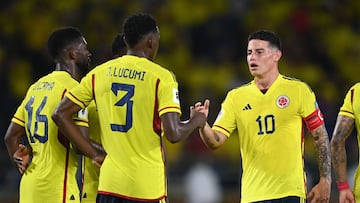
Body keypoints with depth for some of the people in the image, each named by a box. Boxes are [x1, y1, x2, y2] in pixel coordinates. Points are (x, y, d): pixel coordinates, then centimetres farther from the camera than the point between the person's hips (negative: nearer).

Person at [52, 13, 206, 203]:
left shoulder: (99, 73, 7)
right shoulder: (161, 77, -8)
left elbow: (60, 114, 7)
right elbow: (173, 134, -15)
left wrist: (94, 155, 8)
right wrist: (195, 122, 7)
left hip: (109, 183, 4)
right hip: (148, 187, -4)